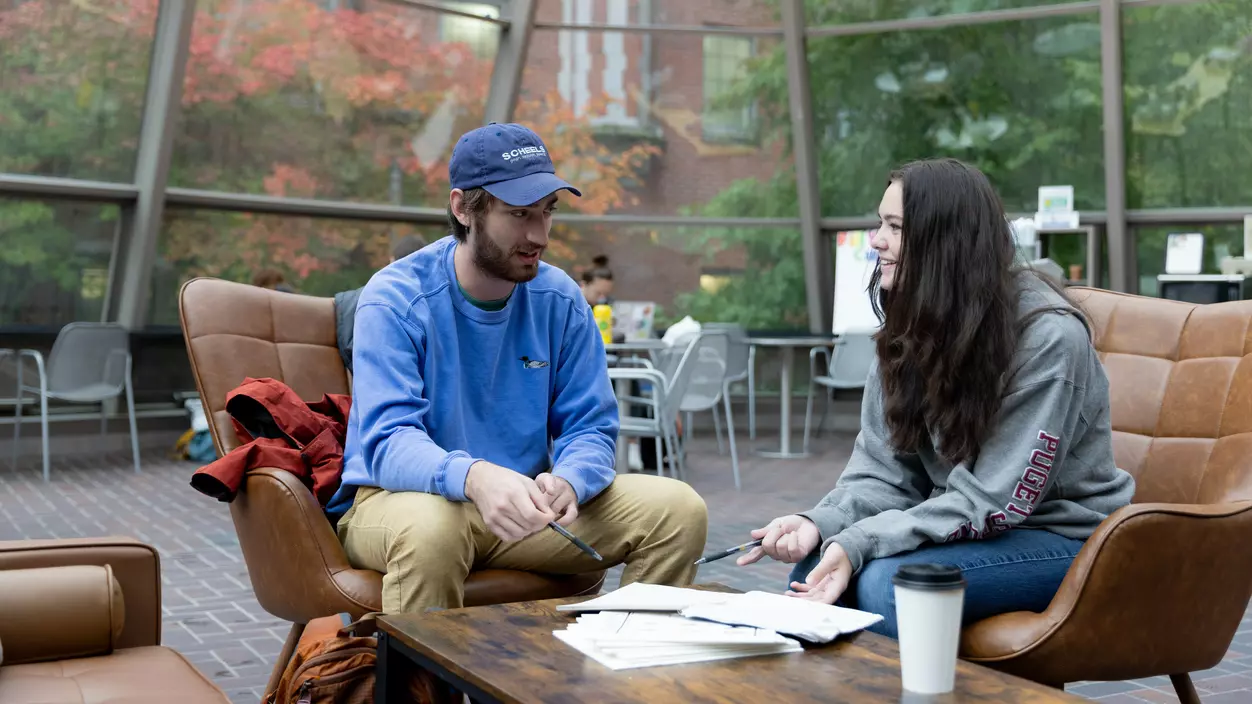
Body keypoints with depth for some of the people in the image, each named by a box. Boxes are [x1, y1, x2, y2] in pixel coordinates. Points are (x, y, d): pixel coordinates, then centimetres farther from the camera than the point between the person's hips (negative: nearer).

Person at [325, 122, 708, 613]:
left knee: (679, 510, -11)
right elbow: (389, 440, -24)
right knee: (430, 526, -40)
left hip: (522, 505, 5)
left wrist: (567, 482, -26)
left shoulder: (560, 300, 1)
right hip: (400, 498, -4)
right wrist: (475, 477, -46)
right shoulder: (394, 301, -13)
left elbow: (591, 426, 0)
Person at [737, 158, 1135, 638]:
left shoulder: (1048, 337, -21)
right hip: (968, 526, 6)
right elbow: (884, 467, -1)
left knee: (888, 582, -29)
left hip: (1062, 538, -6)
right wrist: (821, 523, -21)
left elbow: (995, 501, -23)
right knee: (812, 569, -16)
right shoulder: (912, 327, 1)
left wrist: (858, 543, -30)